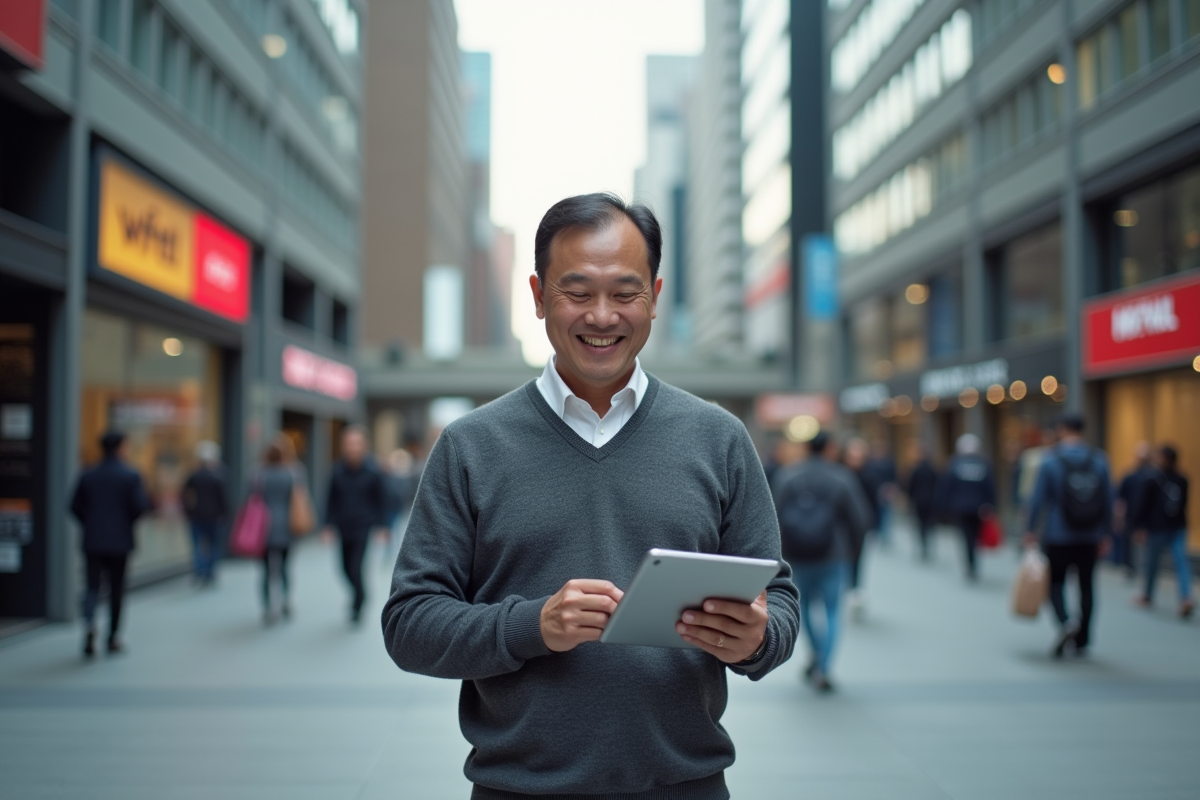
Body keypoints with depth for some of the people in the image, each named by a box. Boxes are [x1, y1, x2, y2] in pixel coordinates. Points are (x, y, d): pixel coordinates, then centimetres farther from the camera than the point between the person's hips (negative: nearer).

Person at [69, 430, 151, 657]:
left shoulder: (88, 476, 4)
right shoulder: (131, 476, -8)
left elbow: (75, 507, 4)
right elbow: (140, 507, -15)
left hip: (93, 540, 2)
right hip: (120, 541, -2)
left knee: (92, 585, 3)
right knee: (116, 588, 8)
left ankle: (89, 623, -24)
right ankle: (113, 637, 13)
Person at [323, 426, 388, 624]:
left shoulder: (371, 471, -7)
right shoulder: (338, 471, -1)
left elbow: (381, 500, 0)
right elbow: (332, 500, 8)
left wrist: (381, 527, -3)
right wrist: (329, 525, 2)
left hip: (364, 528, -3)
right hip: (345, 528, 3)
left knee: (356, 567, -10)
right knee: (347, 567, 9)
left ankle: (357, 605, 7)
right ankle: (360, 594, 36)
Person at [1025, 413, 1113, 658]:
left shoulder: (1050, 460, -7)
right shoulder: (1099, 460, 2)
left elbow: (1038, 498, -8)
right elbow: (1108, 499, 4)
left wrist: (1031, 530, 1)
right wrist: (1105, 532, 12)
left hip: (1058, 536, -3)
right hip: (1090, 537, 3)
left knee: (1055, 582, 7)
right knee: (1086, 585, 10)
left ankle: (1065, 621, -19)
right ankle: (1082, 641, 14)